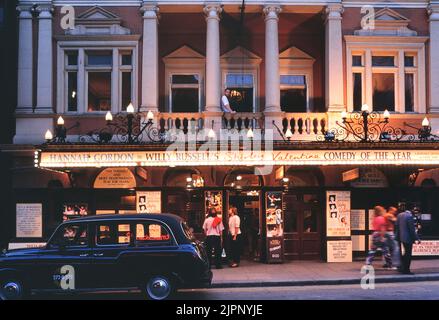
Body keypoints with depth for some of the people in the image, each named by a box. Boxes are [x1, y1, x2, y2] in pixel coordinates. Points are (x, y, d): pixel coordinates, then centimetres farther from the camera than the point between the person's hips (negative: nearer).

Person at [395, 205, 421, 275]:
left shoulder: (399, 215, 5)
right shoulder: (410, 216, -19)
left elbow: (396, 226, 9)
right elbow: (412, 229, -19)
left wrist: (397, 235, 17)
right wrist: (416, 239, -14)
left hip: (400, 237, 8)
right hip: (408, 238, -8)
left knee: (406, 253, 21)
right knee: (408, 254, 2)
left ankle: (402, 268, 24)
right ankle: (406, 270, 8)